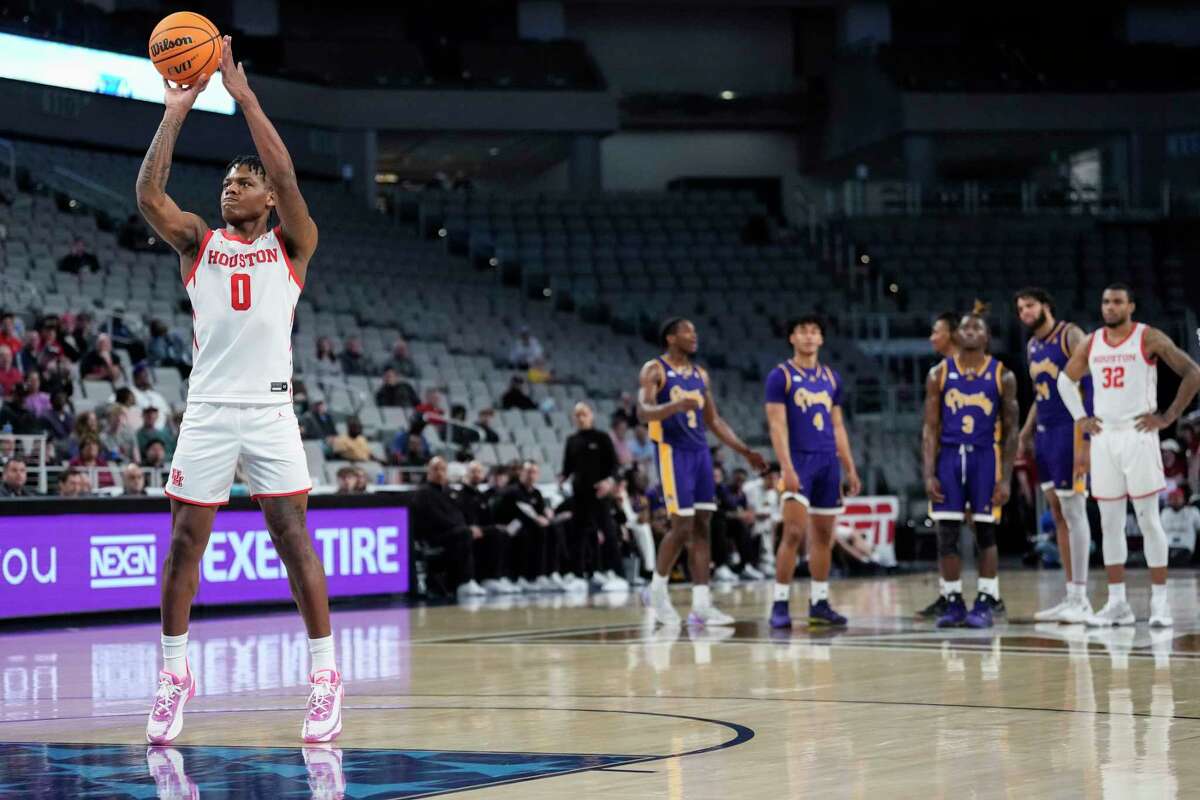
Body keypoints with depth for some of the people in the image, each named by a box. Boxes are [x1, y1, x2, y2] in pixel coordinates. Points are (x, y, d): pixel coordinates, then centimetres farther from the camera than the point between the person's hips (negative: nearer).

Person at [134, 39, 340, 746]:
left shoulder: (292, 244, 7)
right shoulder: (198, 243, 12)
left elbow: (286, 177, -10)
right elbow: (149, 195, -5)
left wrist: (243, 95, -11)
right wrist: (176, 111, -9)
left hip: (269, 409, -2)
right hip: (207, 410, 2)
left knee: (294, 538, -5)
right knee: (185, 542, 2)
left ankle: (325, 674, 2)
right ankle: (174, 673, 13)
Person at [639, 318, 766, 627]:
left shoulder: (700, 374, 16)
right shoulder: (655, 370, -5)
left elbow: (714, 421, 21)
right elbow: (643, 412, -19)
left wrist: (745, 452, 14)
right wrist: (676, 405, -38)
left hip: (701, 453, 7)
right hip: (673, 452, -7)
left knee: (702, 527, 1)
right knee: (682, 527, -9)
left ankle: (701, 604, 1)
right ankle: (658, 589, 11)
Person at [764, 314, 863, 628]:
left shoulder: (832, 377, 14)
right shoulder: (780, 376, -3)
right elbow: (777, 425, -10)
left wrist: (850, 469, 13)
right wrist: (787, 468, -19)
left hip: (828, 461, 6)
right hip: (799, 461, -6)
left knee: (824, 535, 8)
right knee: (794, 533, -13)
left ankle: (819, 602, 14)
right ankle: (780, 603, -8)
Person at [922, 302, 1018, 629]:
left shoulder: (1002, 376, 2)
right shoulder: (939, 374, 5)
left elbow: (1010, 431, 2)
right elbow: (930, 427, 4)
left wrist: (1006, 478, -6)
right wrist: (928, 474, -5)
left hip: (985, 457, -1)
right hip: (949, 456, 1)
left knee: (985, 532, 1)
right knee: (947, 533, -1)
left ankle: (986, 602, 7)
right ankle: (953, 602, 8)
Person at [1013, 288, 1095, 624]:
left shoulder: (1070, 335, -9)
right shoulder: (1031, 346, 16)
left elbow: (1090, 386, -14)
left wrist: (1086, 437, -22)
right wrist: (1025, 435, 18)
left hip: (1069, 430, -8)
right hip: (1044, 432, 8)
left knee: (1073, 511, -8)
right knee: (1057, 515, 8)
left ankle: (1080, 600, -5)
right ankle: (1072, 597, 12)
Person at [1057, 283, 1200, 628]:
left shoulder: (1149, 338, -6)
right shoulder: (1091, 343, 9)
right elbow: (1066, 380, 24)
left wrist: (1169, 416, -10)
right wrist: (1080, 417, 12)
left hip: (1138, 435, -5)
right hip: (1103, 438, 5)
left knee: (1149, 520, -4)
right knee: (1109, 522, 6)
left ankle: (1159, 601, 0)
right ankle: (1117, 603, 11)